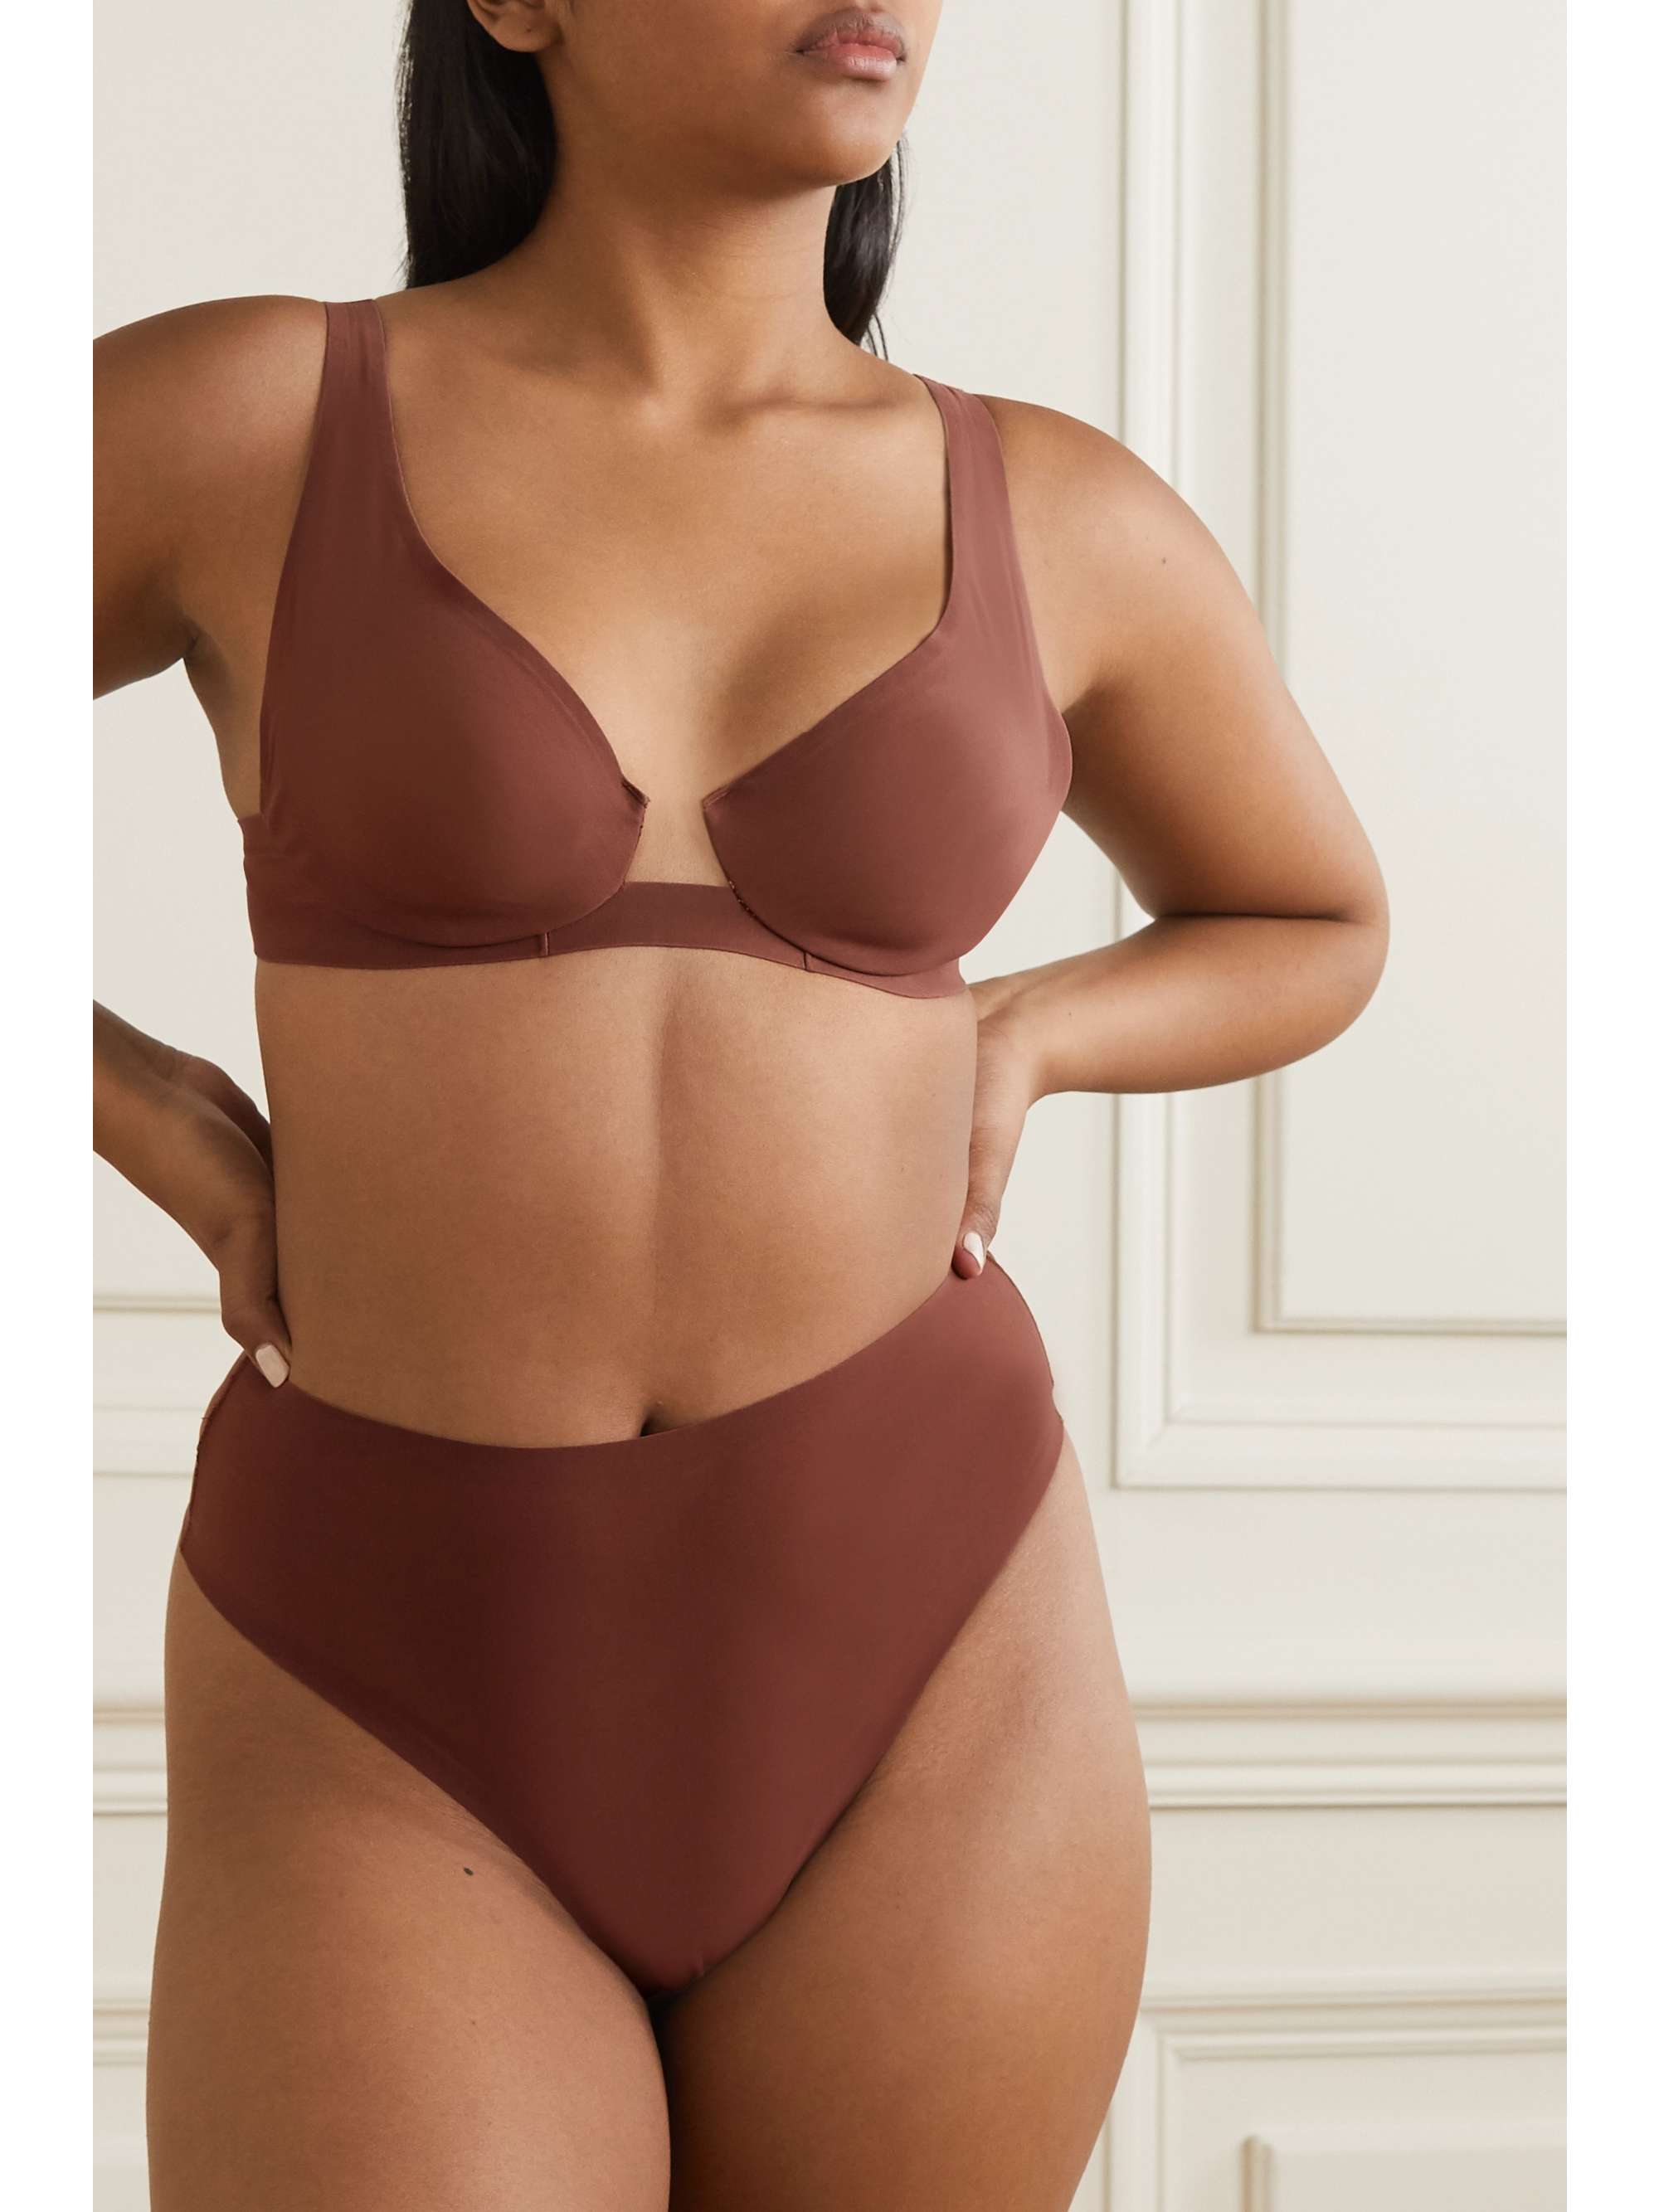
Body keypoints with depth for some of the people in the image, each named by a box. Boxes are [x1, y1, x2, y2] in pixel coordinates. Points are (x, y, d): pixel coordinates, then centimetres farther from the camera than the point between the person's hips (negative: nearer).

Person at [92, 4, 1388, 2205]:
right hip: (402, 1733, -2)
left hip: (922, 1676, 3)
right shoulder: (228, 423, -3)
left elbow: (1314, 927, 23)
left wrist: (1001, 1051, 3)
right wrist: (170, 1141, 0)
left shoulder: (1060, 520, 5)